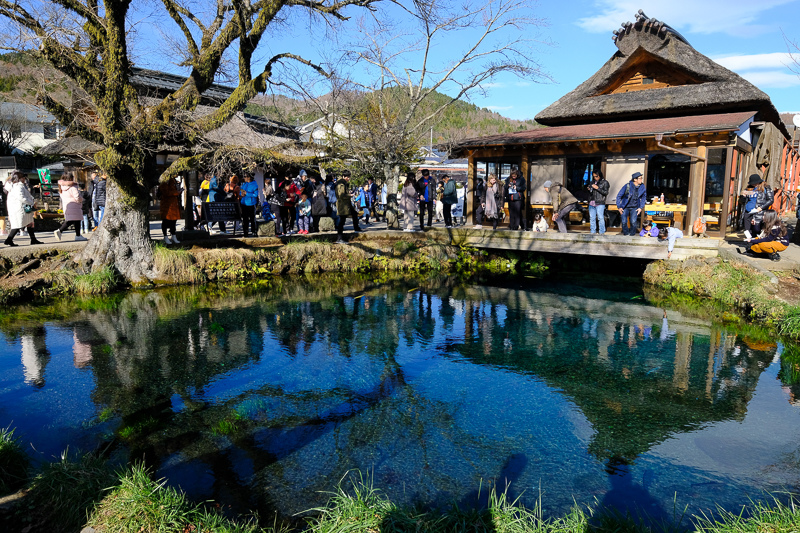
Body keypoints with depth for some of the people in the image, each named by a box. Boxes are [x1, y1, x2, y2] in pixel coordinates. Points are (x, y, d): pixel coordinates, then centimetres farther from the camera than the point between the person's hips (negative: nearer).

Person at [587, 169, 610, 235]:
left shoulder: (604, 182, 1)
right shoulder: (592, 182, 17)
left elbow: (606, 192, -6)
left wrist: (597, 188, -13)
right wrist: (589, 189, 5)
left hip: (600, 203, -5)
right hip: (591, 203, 5)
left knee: (600, 218, -7)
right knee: (592, 218, 6)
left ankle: (602, 232, -2)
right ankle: (592, 232, 12)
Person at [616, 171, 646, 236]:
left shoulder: (642, 187, -6)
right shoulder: (627, 186, -15)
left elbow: (643, 197, 9)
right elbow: (619, 196, -7)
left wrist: (641, 207, 1)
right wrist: (619, 207, -8)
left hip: (634, 208, 1)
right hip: (625, 207, -1)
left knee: (633, 222, -12)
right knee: (624, 222, -7)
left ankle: (632, 234, 7)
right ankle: (626, 234, 15)